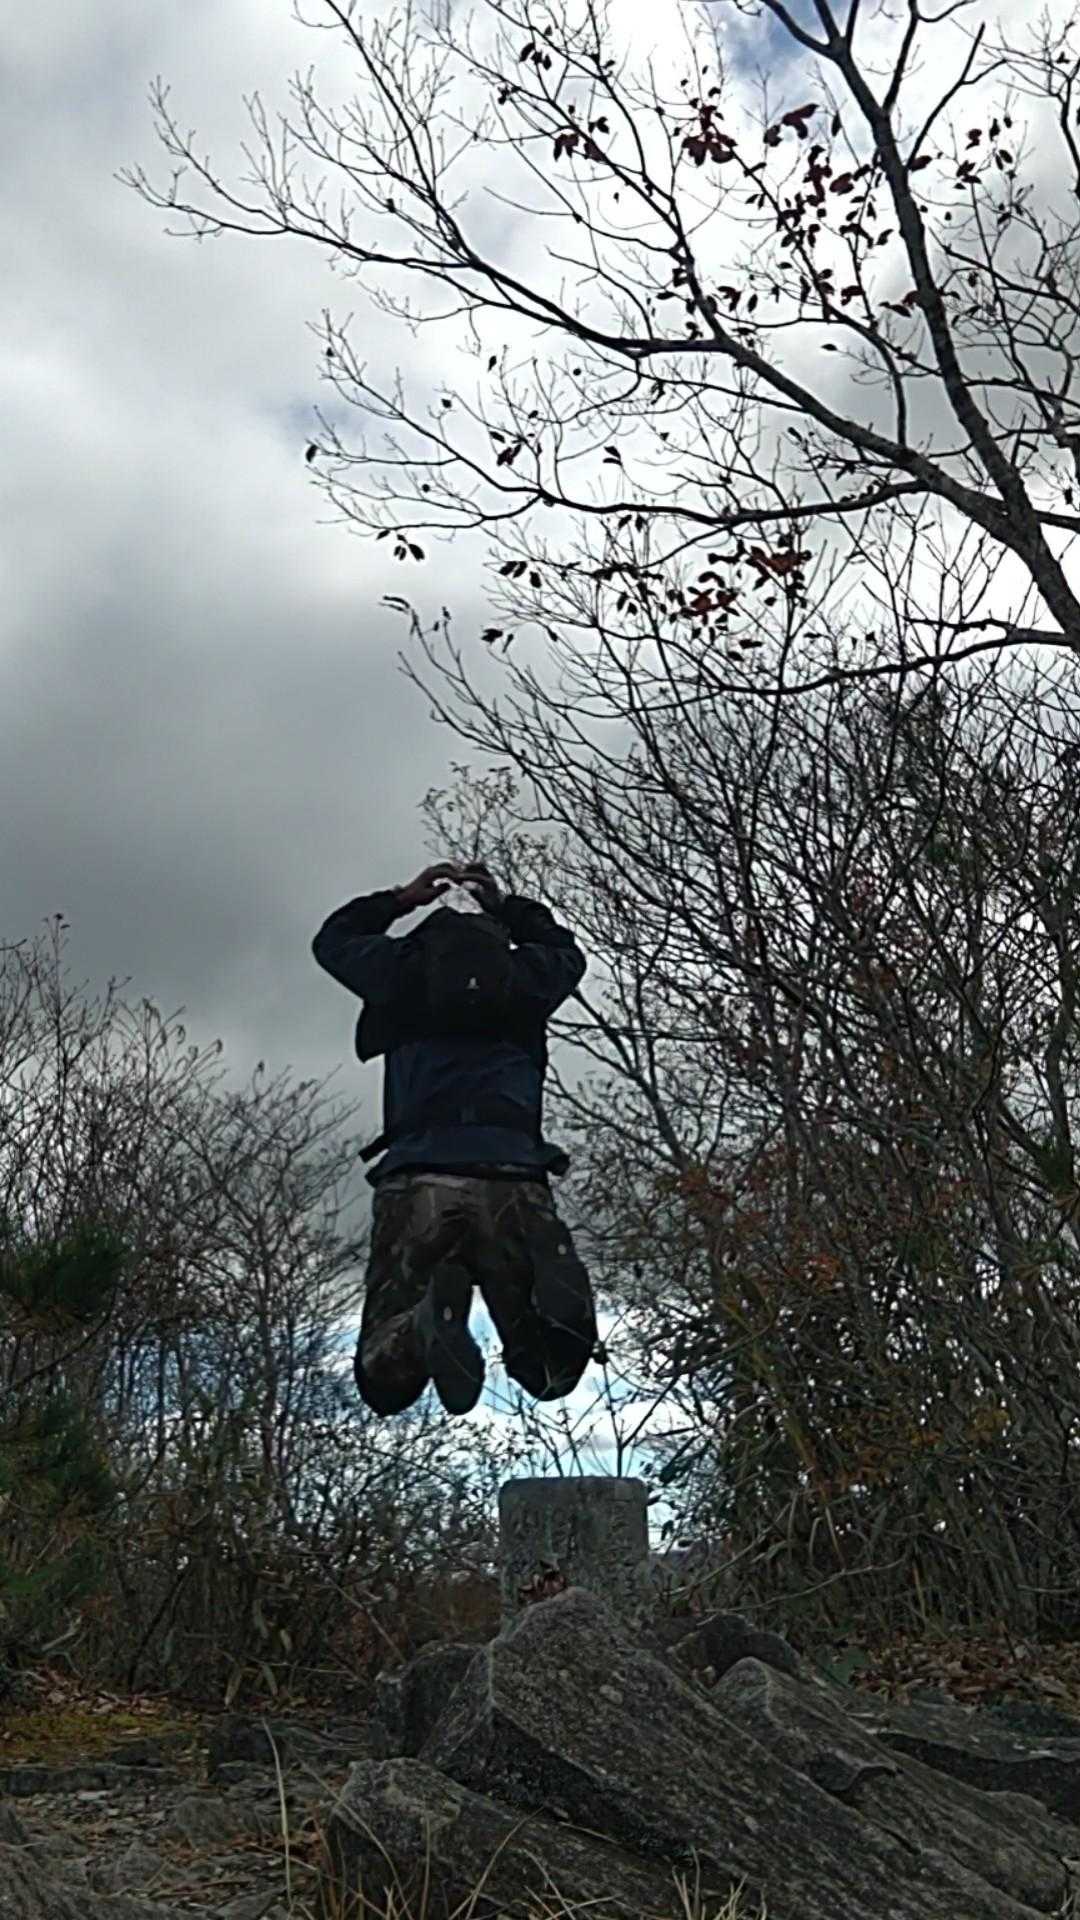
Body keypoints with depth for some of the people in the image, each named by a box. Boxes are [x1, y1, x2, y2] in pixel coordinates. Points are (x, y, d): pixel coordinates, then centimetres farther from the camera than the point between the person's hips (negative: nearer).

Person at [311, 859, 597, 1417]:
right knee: (552, 1370, 6)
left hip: (415, 1182, 0)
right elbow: (567, 951, 42)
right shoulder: (527, 972, 16)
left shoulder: (399, 965, 15)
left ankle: (428, 1315, -31)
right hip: (513, 1184, 0)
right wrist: (507, 905, 44)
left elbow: (330, 940, 37)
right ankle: (552, 1302, -31)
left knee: (387, 1382, 6)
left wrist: (402, 897, 40)